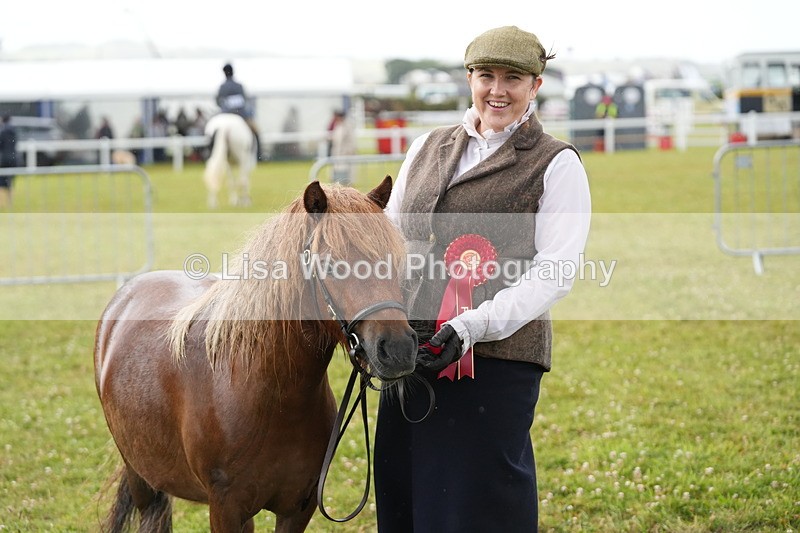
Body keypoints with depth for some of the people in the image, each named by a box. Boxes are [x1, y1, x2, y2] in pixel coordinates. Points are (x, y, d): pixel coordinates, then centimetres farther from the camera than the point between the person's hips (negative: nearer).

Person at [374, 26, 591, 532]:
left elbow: (555, 272, -10)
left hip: (497, 360, -5)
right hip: (409, 355, 5)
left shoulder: (557, 164, -1)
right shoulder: (427, 149, 15)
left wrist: (470, 327, -21)